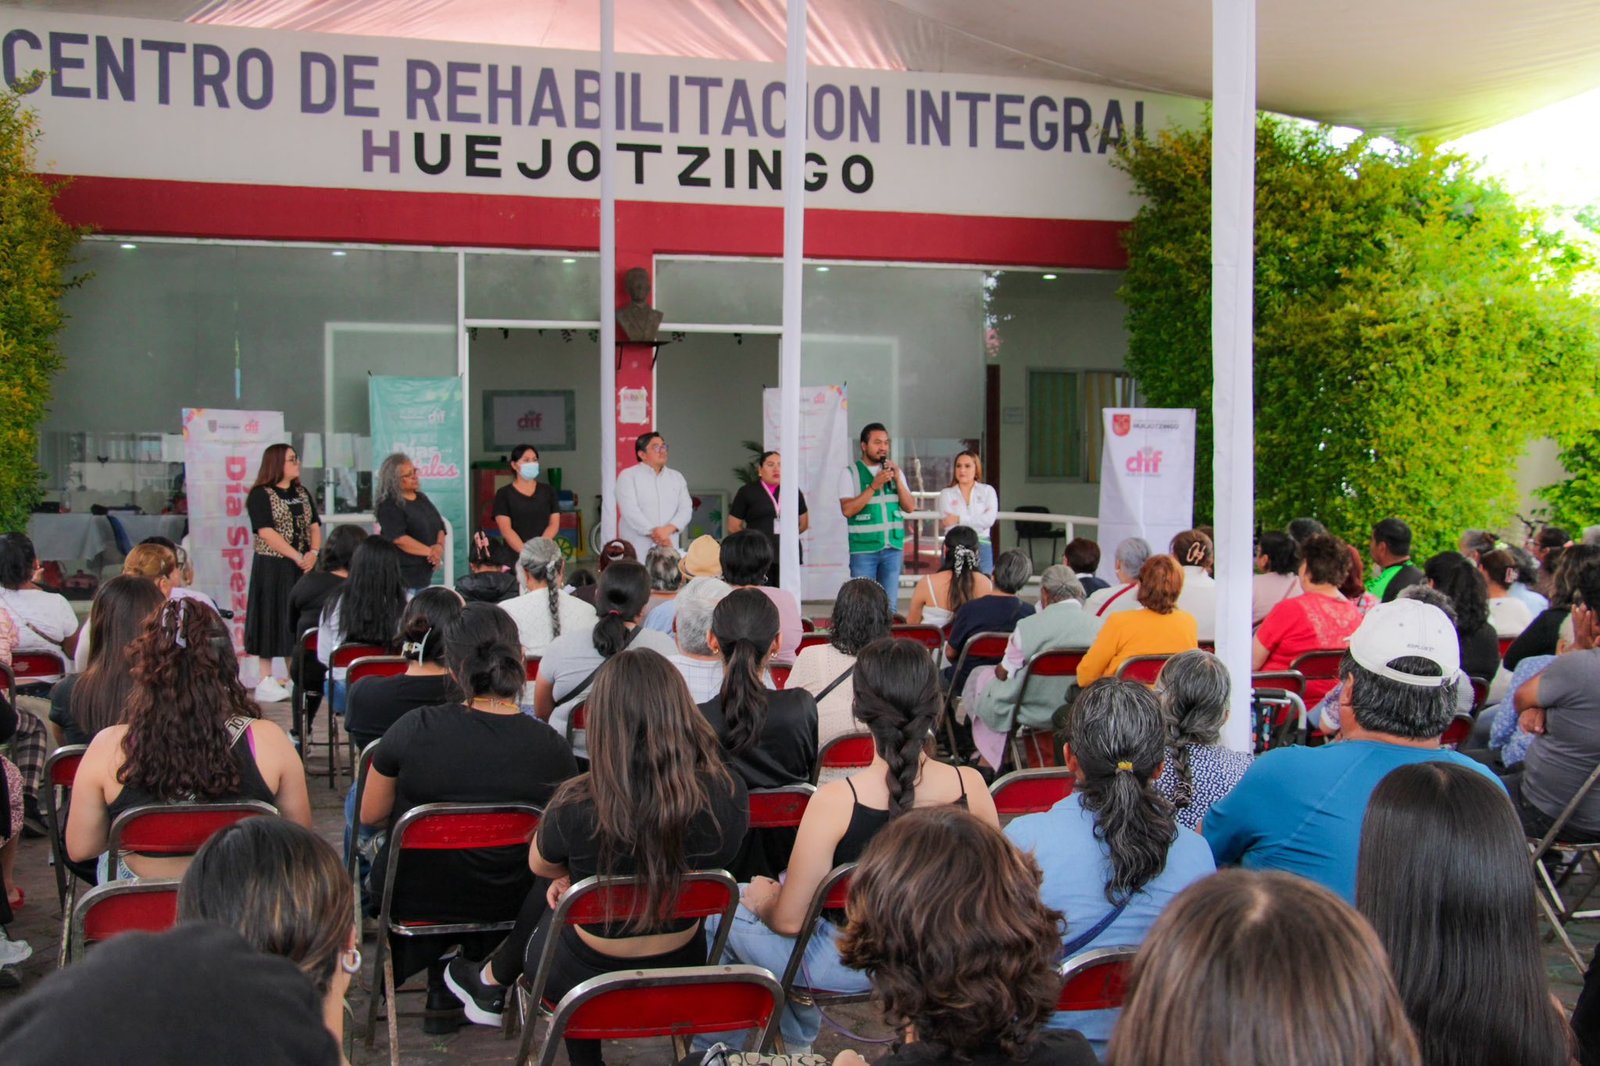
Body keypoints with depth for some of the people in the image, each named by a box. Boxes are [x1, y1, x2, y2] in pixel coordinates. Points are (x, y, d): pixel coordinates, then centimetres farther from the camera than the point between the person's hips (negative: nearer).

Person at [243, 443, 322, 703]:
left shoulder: (302, 493, 14)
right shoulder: (260, 495, -6)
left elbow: (315, 526, 11)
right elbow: (267, 533, -15)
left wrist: (314, 552, -8)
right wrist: (298, 557, -17)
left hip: (303, 567, 6)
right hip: (272, 567, -6)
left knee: (298, 620, 7)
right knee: (273, 620, -3)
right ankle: (266, 680, 2)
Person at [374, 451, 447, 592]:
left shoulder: (422, 498, 15)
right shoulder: (389, 506, -9)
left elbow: (440, 527, 15)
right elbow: (399, 538, -19)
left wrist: (439, 547, -7)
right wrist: (430, 551, -18)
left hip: (426, 572, 8)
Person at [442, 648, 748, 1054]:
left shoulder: (577, 804, -28)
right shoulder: (729, 795, -19)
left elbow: (541, 866, -5)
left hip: (589, 980, -3)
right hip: (681, 975, 3)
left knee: (550, 890, 28)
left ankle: (493, 983, 47)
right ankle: (494, 981, 42)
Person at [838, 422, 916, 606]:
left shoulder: (895, 472, 13)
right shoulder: (850, 473, 0)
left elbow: (910, 507, 7)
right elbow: (847, 510, -12)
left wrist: (898, 480, -7)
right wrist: (874, 486, -18)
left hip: (893, 548, 4)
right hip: (864, 549, -4)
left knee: (889, 605, 6)